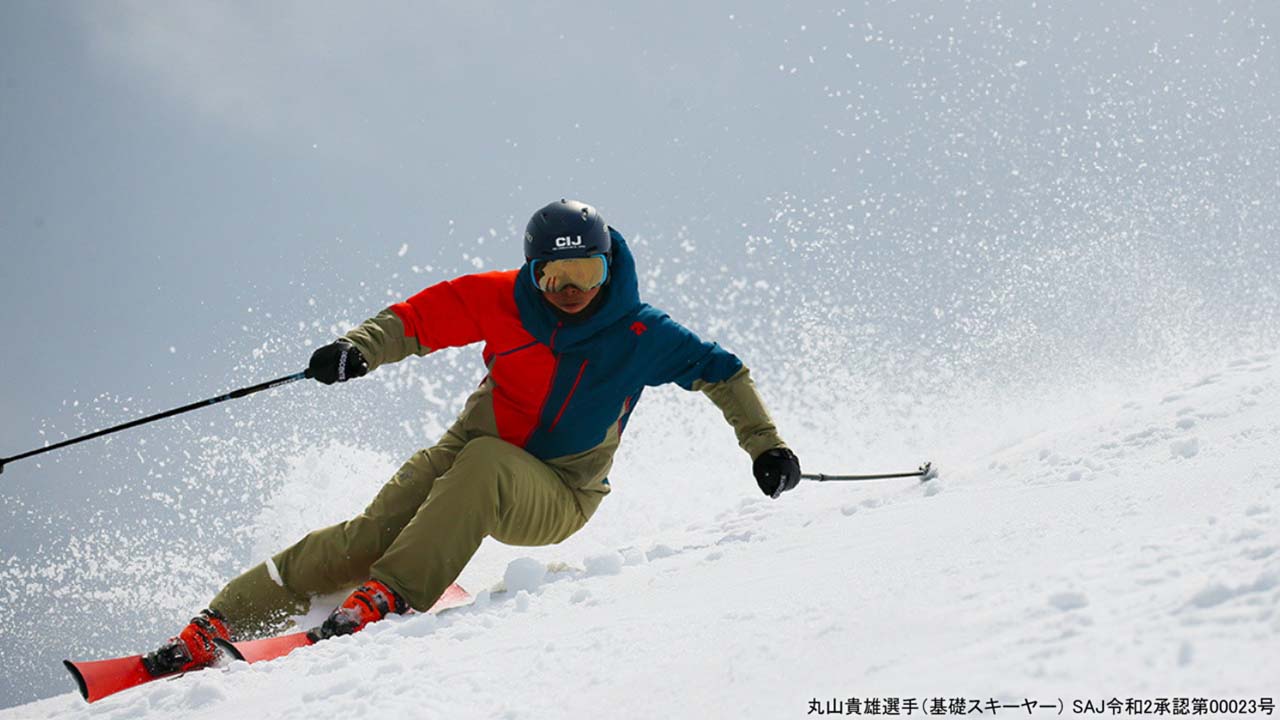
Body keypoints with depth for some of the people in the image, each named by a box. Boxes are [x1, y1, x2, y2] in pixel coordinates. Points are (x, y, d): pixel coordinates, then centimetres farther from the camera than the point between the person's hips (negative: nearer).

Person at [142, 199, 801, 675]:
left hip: (558, 499, -1)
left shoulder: (640, 334, -8)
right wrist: (361, 348, -23)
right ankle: (216, 626, -21)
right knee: (370, 535, -22)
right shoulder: (503, 300, -6)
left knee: (483, 462, -37)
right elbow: (419, 318, -4)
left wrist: (765, 446, -6)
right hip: (473, 455, 2)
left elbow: (720, 372, 1)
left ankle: (389, 597, -40)